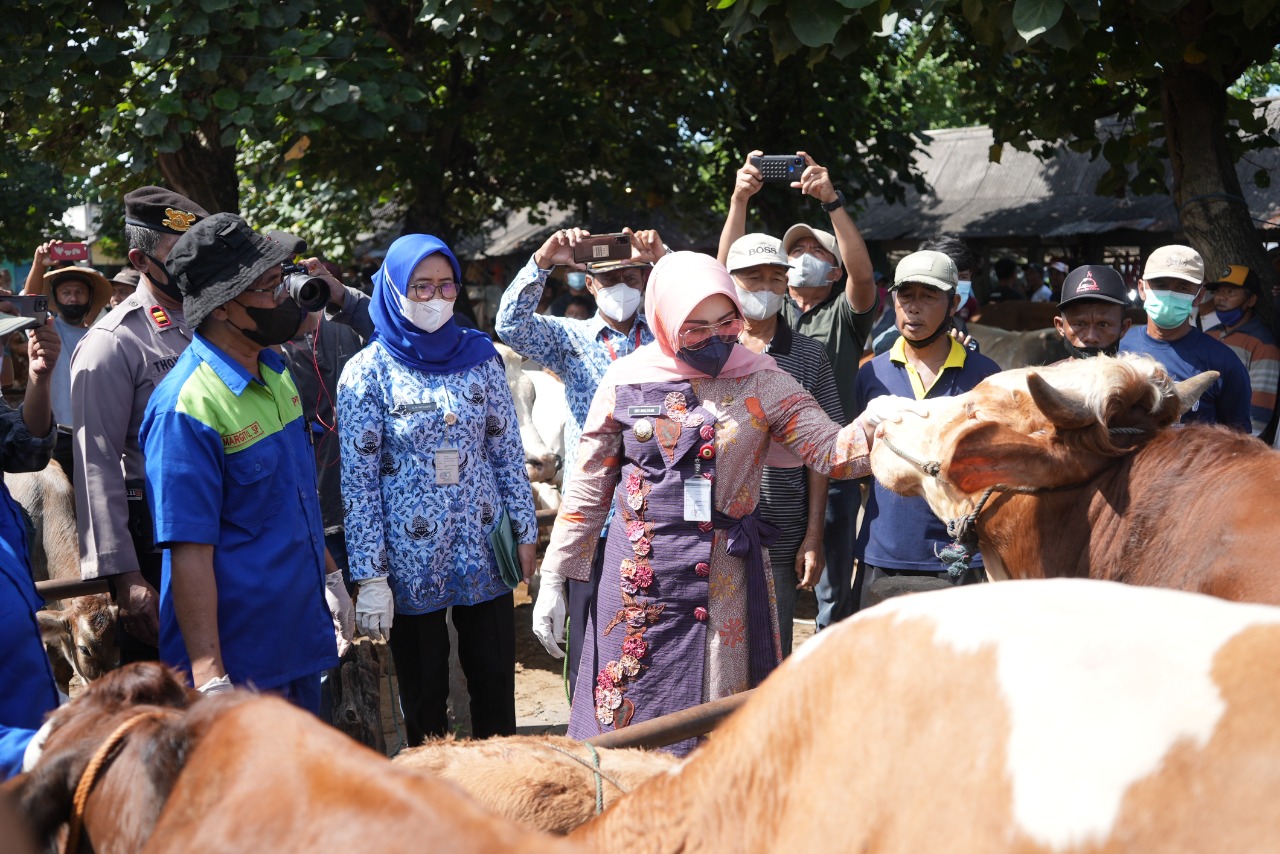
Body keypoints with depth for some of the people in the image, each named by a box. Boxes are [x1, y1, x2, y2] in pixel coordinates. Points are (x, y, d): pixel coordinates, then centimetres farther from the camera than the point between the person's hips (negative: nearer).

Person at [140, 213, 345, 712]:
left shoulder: (275, 374, 8)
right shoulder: (186, 407, -19)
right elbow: (190, 553, -22)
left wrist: (327, 577, 22)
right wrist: (209, 677, -25)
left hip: (302, 637, 8)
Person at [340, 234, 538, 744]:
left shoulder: (479, 356, 3)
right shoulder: (368, 372, -6)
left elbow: (507, 449, 9)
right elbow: (358, 481, -7)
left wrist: (524, 529, 6)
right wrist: (369, 576, -11)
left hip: (484, 551, 3)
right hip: (411, 561, -2)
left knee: (496, 685, 7)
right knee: (424, 697, 9)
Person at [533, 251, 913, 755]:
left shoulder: (760, 383, -2)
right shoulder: (626, 381, 0)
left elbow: (831, 452, -10)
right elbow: (588, 488, 6)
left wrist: (870, 427, -32)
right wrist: (553, 580, 5)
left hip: (725, 577, 0)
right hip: (640, 577, 1)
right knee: (627, 716, 5)